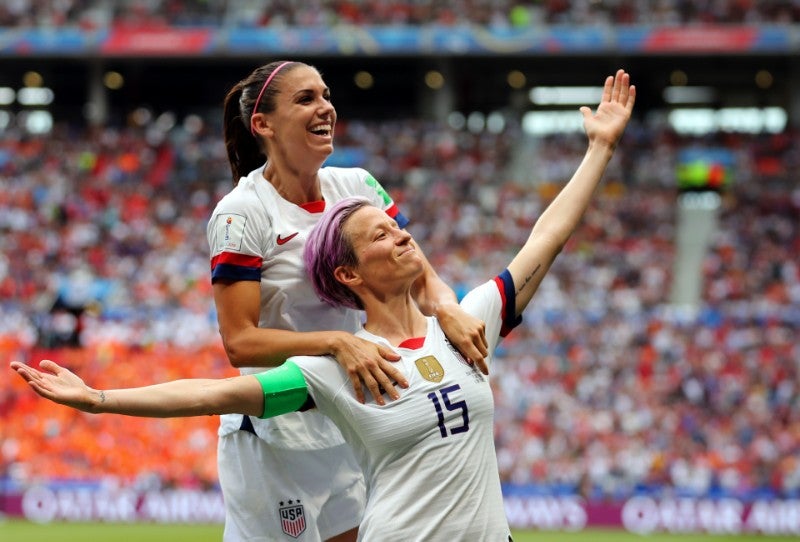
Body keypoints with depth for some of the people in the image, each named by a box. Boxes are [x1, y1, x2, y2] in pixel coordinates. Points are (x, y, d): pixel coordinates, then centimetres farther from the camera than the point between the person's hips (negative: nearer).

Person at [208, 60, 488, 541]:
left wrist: (446, 307, -23)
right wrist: (337, 342, -32)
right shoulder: (242, 212, -14)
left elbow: (420, 277, 1)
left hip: (351, 431, 6)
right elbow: (239, 342, -20)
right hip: (273, 442, -6)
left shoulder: (358, 187, 3)